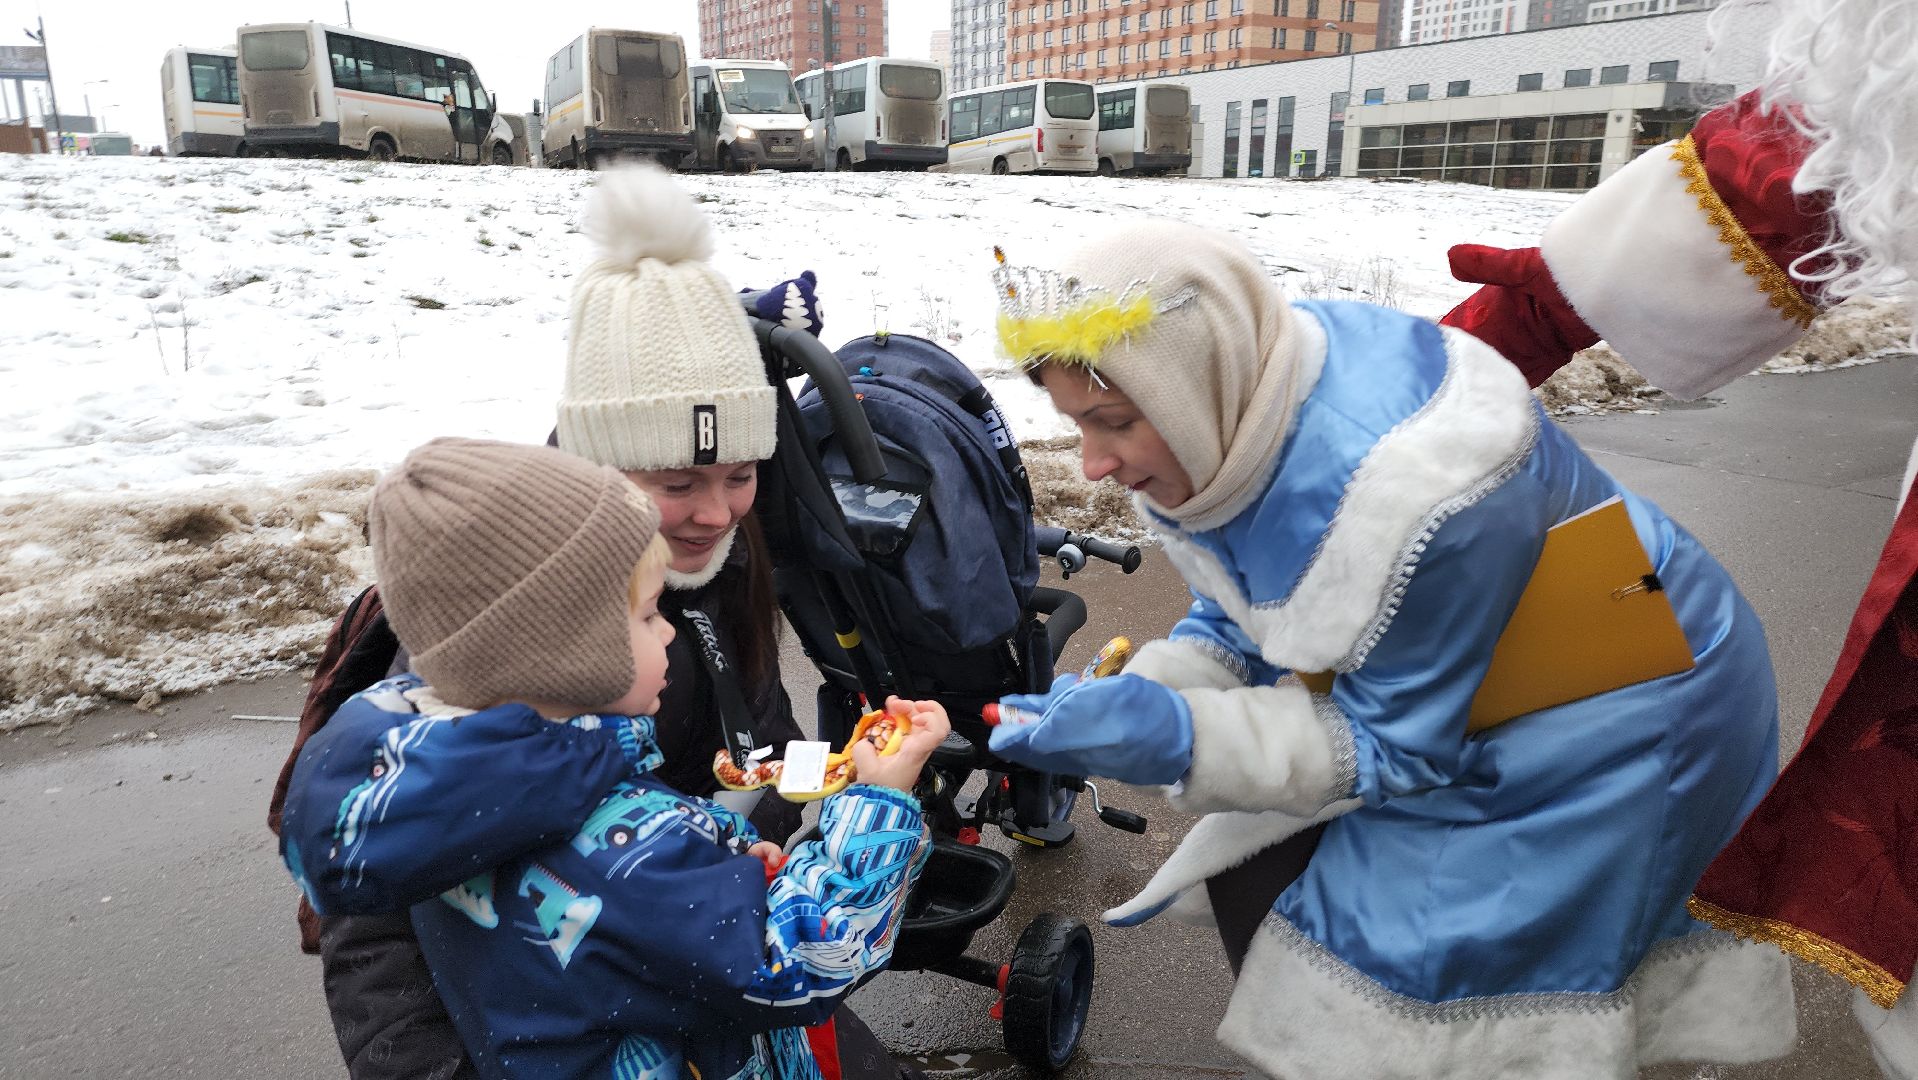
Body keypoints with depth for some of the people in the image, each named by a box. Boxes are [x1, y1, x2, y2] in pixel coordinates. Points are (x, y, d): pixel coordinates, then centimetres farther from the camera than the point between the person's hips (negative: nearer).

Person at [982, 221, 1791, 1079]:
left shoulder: (1410, 486, -37)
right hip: (1453, 694, 8)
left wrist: (1174, 737, -36)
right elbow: (1234, 627, -1)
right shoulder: (1223, 425, -14)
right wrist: (1133, 699, -22)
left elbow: (1399, 745, -26)